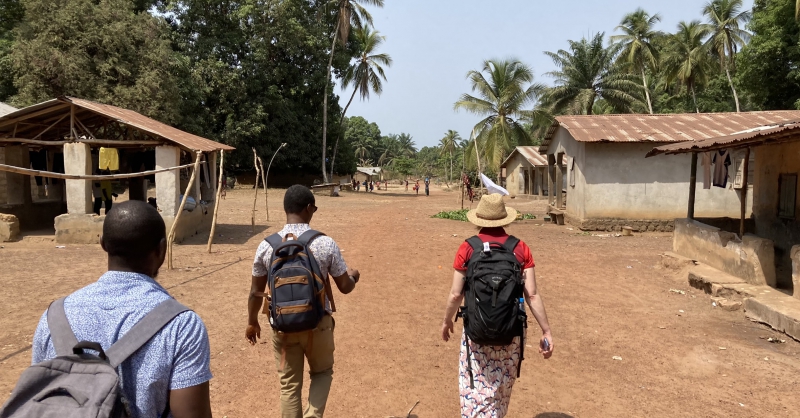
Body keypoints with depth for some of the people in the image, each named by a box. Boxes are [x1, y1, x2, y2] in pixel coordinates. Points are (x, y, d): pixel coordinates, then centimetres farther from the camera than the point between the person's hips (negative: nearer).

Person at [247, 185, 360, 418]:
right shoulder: (326, 244, -14)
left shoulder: (267, 246, -9)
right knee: (322, 372, 24)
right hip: (318, 323, -1)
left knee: (289, 385, 18)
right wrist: (353, 276, 18)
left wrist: (252, 322, 18)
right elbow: (345, 287, -5)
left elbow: (256, 291, 1)